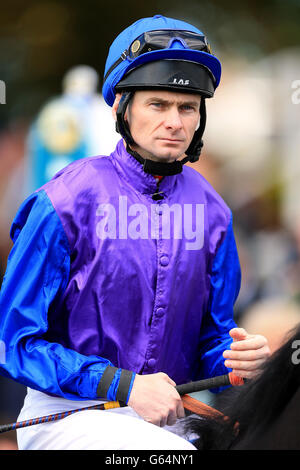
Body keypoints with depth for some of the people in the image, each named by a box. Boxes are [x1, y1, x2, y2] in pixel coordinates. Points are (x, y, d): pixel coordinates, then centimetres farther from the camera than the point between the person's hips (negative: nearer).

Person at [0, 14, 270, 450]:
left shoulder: (212, 212, 7)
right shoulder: (64, 203, -8)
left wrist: (235, 356, -10)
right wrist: (125, 386, -18)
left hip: (169, 412, 5)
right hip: (66, 412, -5)